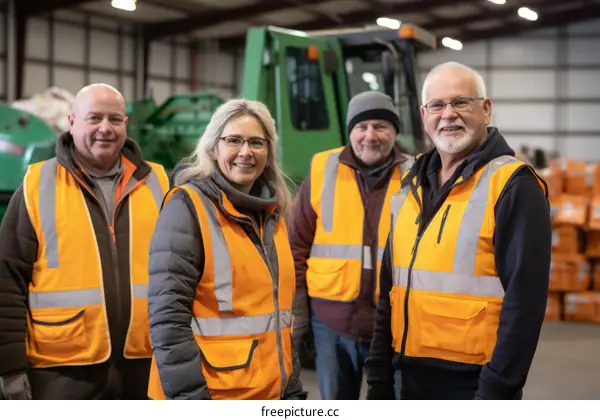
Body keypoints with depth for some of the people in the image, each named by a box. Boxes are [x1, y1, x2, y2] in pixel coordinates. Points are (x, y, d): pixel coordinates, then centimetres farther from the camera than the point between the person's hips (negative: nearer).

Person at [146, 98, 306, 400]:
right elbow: (168, 315, -17)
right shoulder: (188, 206, -10)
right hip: (211, 395, -7)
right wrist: (189, 397, -21)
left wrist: (293, 389, 15)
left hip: (268, 392, 7)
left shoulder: (272, 213, 11)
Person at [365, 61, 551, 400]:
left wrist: (496, 390, -18)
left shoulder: (513, 186, -11)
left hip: (474, 381, -6)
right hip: (414, 377, 7)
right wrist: (379, 374, 11)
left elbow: (524, 298, -16)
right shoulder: (413, 187, 10)